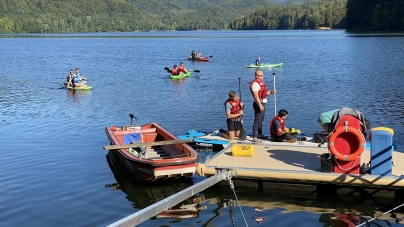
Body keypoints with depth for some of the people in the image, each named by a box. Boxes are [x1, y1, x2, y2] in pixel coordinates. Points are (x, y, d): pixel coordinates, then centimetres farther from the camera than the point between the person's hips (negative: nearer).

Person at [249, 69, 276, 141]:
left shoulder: (261, 82, 15)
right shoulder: (255, 83, -17)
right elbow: (256, 95, -24)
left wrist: (271, 92, 10)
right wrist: (260, 105, -27)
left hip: (262, 103, 10)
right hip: (258, 103, -10)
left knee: (261, 120, 21)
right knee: (257, 120, -11)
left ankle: (259, 134, 34)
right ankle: (254, 137, -12)